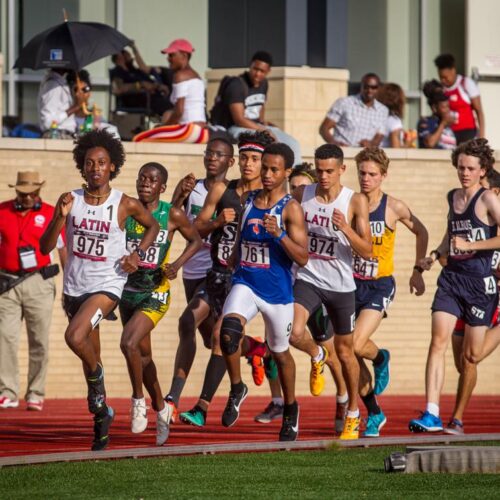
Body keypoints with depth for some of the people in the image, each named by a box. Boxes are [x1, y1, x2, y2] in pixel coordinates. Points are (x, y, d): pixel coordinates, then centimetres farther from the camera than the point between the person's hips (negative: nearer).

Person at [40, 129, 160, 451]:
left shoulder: (125, 205, -9)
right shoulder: (70, 201, -3)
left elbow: (153, 226, 12)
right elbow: (45, 248, -5)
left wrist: (138, 254, -4)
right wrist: (60, 217, -20)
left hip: (107, 286, -4)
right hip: (74, 288, 4)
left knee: (75, 337, -29)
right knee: (90, 355, 15)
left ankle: (97, 375, 1)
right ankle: (101, 415, 32)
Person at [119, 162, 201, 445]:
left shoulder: (172, 215, -9)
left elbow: (196, 241, 5)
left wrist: (178, 264, -10)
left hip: (155, 294, -5)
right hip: (128, 291, 5)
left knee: (129, 343, -24)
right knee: (143, 355, 16)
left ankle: (139, 400, -4)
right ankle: (161, 410, 34)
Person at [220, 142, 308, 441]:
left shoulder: (291, 209, -9)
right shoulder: (248, 201, 6)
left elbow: (302, 258, -16)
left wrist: (279, 235, -28)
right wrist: (233, 263, 24)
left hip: (277, 291, -3)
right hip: (245, 284, 3)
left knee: (280, 352, 13)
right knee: (229, 329, -26)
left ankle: (291, 409, 36)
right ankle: (237, 388, -6)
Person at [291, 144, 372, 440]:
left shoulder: (355, 202, -9)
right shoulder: (302, 195, -1)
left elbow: (367, 251, -12)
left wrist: (346, 229, -28)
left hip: (341, 285, -1)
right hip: (308, 279, 1)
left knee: (345, 351, 10)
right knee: (294, 332, -25)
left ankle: (353, 415, 28)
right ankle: (317, 357, 12)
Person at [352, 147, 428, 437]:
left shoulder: (394, 207, -4)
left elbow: (421, 232, 12)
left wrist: (418, 270, 11)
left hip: (380, 285, -3)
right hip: (351, 283, 3)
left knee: (356, 345, -21)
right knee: (349, 353, 1)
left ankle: (381, 359, 16)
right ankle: (375, 414, 17)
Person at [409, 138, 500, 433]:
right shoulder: (452, 197, 12)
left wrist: (473, 245, -18)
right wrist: (436, 254, 12)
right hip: (451, 278, 5)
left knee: (472, 356, 3)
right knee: (438, 341, -12)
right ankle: (432, 415, -16)